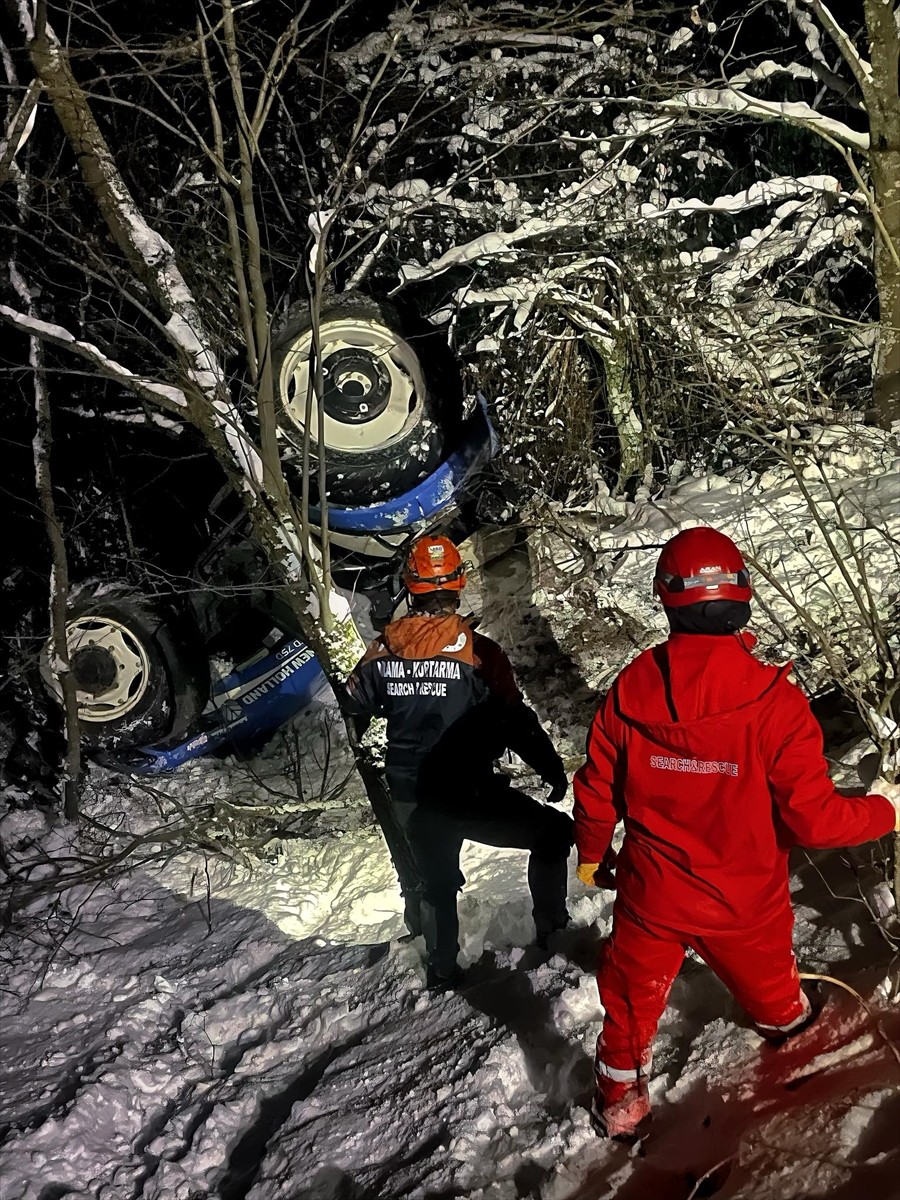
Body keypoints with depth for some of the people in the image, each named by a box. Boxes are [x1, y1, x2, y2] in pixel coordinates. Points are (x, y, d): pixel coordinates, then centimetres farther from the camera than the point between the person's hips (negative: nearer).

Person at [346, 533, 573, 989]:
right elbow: (517, 723, -14)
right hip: (467, 794, -5)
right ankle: (552, 928, 17)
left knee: (436, 879, 26)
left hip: (408, 796, 5)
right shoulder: (477, 652, -16)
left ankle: (442, 968, 37)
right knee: (553, 832, 14)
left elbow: (356, 704, 13)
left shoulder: (382, 651, -3)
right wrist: (554, 772, -2)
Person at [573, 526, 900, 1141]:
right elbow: (812, 818, -20)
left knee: (633, 999, 23)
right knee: (769, 980, 31)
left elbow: (596, 792, -5)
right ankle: (792, 1025, 60)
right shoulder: (775, 699, -26)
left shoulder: (629, 691, -17)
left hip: (650, 896, 1)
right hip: (744, 902, 0)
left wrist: (592, 856, 15)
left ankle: (621, 1102, 40)